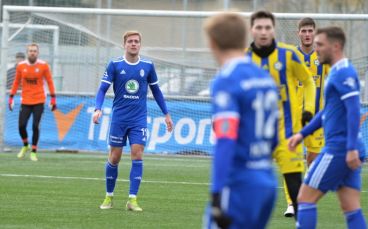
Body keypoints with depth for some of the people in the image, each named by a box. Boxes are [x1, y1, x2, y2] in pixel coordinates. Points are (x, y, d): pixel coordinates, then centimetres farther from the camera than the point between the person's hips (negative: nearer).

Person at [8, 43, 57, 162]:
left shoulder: (43, 65, -3)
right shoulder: (21, 66, 2)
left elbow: (49, 82, 2)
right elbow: (16, 82, 11)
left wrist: (53, 98, -1)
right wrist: (11, 97, 8)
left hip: (39, 101, -2)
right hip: (25, 101, 2)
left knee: (35, 126, -7)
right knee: (21, 125, -7)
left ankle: (34, 152, 7)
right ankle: (25, 146, 22)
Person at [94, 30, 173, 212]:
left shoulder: (147, 66, 2)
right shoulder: (115, 65, -3)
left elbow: (156, 90, 14)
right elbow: (103, 89, -4)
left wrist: (166, 114, 13)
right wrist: (98, 109, -20)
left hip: (139, 119, 1)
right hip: (119, 118, -1)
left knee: (137, 155, -11)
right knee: (114, 157, 3)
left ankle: (132, 199, -9)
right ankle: (109, 197, 20)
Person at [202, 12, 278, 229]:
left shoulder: (226, 81, -11)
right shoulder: (266, 78, 13)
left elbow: (225, 142, -20)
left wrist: (217, 196, -23)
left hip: (240, 185, -8)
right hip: (267, 183, 8)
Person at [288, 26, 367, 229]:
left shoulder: (343, 72, -12)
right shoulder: (337, 72, 19)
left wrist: (351, 148, -26)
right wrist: (302, 133, 24)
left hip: (339, 149, -9)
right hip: (347, 151, 9)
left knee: (305, 198, -2)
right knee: (351, 210, 4)